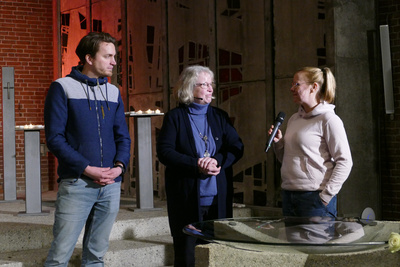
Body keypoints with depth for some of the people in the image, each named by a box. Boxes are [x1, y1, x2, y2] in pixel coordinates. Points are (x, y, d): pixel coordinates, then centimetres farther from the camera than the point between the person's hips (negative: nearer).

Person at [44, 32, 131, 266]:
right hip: (77, 183, -5)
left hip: (111, 185, 5)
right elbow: (54, 137, -7)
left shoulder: (114, 92, 14)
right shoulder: (63, 88, -1)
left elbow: (123, 137, 15)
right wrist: (87, 169, -15)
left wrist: (120, 166, -5)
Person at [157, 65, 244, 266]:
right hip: (187, 200, -3)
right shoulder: (175, 117, 2)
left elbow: (237, 148, 6)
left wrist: (217, 160, -14)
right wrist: (196, 165, -18)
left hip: (218, 199, 4)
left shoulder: (220, 116, 13)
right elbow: (164, 152, -8)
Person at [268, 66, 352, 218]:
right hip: (288, 194, 7)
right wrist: (278, 142, 4)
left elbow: (345, 162, -11)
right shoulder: (293, 119, 15)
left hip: (314, 196, -7)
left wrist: (326, 195, -14)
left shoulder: (328, 119, -7)